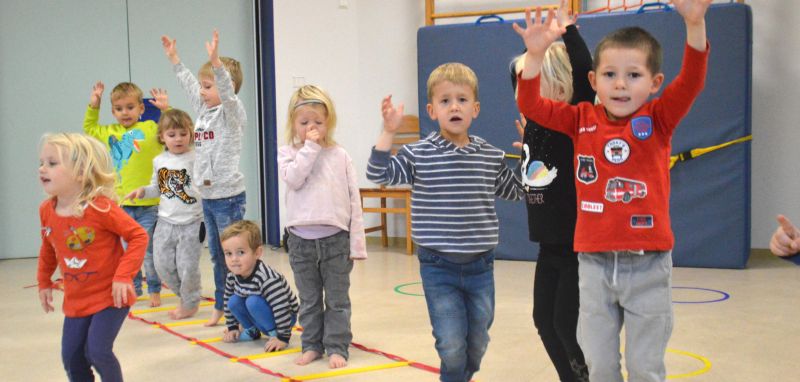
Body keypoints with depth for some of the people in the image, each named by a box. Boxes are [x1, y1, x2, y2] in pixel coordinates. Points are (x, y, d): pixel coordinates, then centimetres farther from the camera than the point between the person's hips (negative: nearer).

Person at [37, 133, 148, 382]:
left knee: (97, 350, -13)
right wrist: (44, 282, 21)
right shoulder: (46, 211, -4)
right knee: (71, 357, 8)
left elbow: (139, 236, -18)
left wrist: (124, 276, -24)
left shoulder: (101, 207, -22)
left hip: (110, 296, -6)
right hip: (76, 301, 6)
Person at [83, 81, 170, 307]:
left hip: (149, 203, -4)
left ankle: (154, 290, 13)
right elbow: (89, 129, 28)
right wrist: (93, 106, 18)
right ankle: (133, 289, 24)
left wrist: (166, 109, -18)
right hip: (122, 204, 4)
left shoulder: (151, 128, -4)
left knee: (149, 251, 0)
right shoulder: (110, 133, 9)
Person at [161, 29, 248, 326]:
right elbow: (188, 83, 26)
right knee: (217, 255, 15)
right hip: (207, 196, 8)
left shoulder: (232, 112, -9)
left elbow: (227, 91, -30)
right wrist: (173, 58, 33)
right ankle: (221, 306, 24)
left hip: (228, 196, -8)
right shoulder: (203, 109, 12)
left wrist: (216, 61, -42)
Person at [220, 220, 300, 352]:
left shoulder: (268, 279, -35)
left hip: (284, 316, -7)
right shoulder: (233, 276, -12)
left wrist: (283, 338, -31)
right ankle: (252, 330, 9)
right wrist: (232, 327, 9)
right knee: (233, 301, -11)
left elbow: (281, 307, -34)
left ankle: (274, 333, -11)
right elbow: (227, 299, 6)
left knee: (253, 302, -29)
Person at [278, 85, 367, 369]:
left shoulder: (340, 155, 0)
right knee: (309, 300, 12)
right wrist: (310, 148, -16)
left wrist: (357, 242, -2)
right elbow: (293, 179, -19)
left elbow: (354, 199, 1)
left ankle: (337, 347, 14)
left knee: (337, 299, 6)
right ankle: (312, 345, 23)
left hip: (335, 237, -1)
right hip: (301, 239, 1)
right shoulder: (287, 153, 2)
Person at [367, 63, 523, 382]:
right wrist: (389, 131, -22)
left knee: (477, 343, 15)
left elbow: (515, 191, 16)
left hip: (480, 265, 3)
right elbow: (379, 174, -14)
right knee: (451, 345, -6)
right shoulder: (419, 154, -6)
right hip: (438, 268, -3)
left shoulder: (491, 156, 2)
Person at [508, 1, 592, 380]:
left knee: (567, 325, -4)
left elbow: (585, 76, -30)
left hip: (579, 245, -8)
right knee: (545, 320, 12)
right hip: (549, 245, 8)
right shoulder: (533, 126, 3)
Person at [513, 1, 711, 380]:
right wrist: (535, 54, -19)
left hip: (648, 264, -2)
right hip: (595, 263, 2)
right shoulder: (582, 120, 3)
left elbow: (691, 82, -18)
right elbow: (531, 106, -4)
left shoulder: (659, 119, -3)